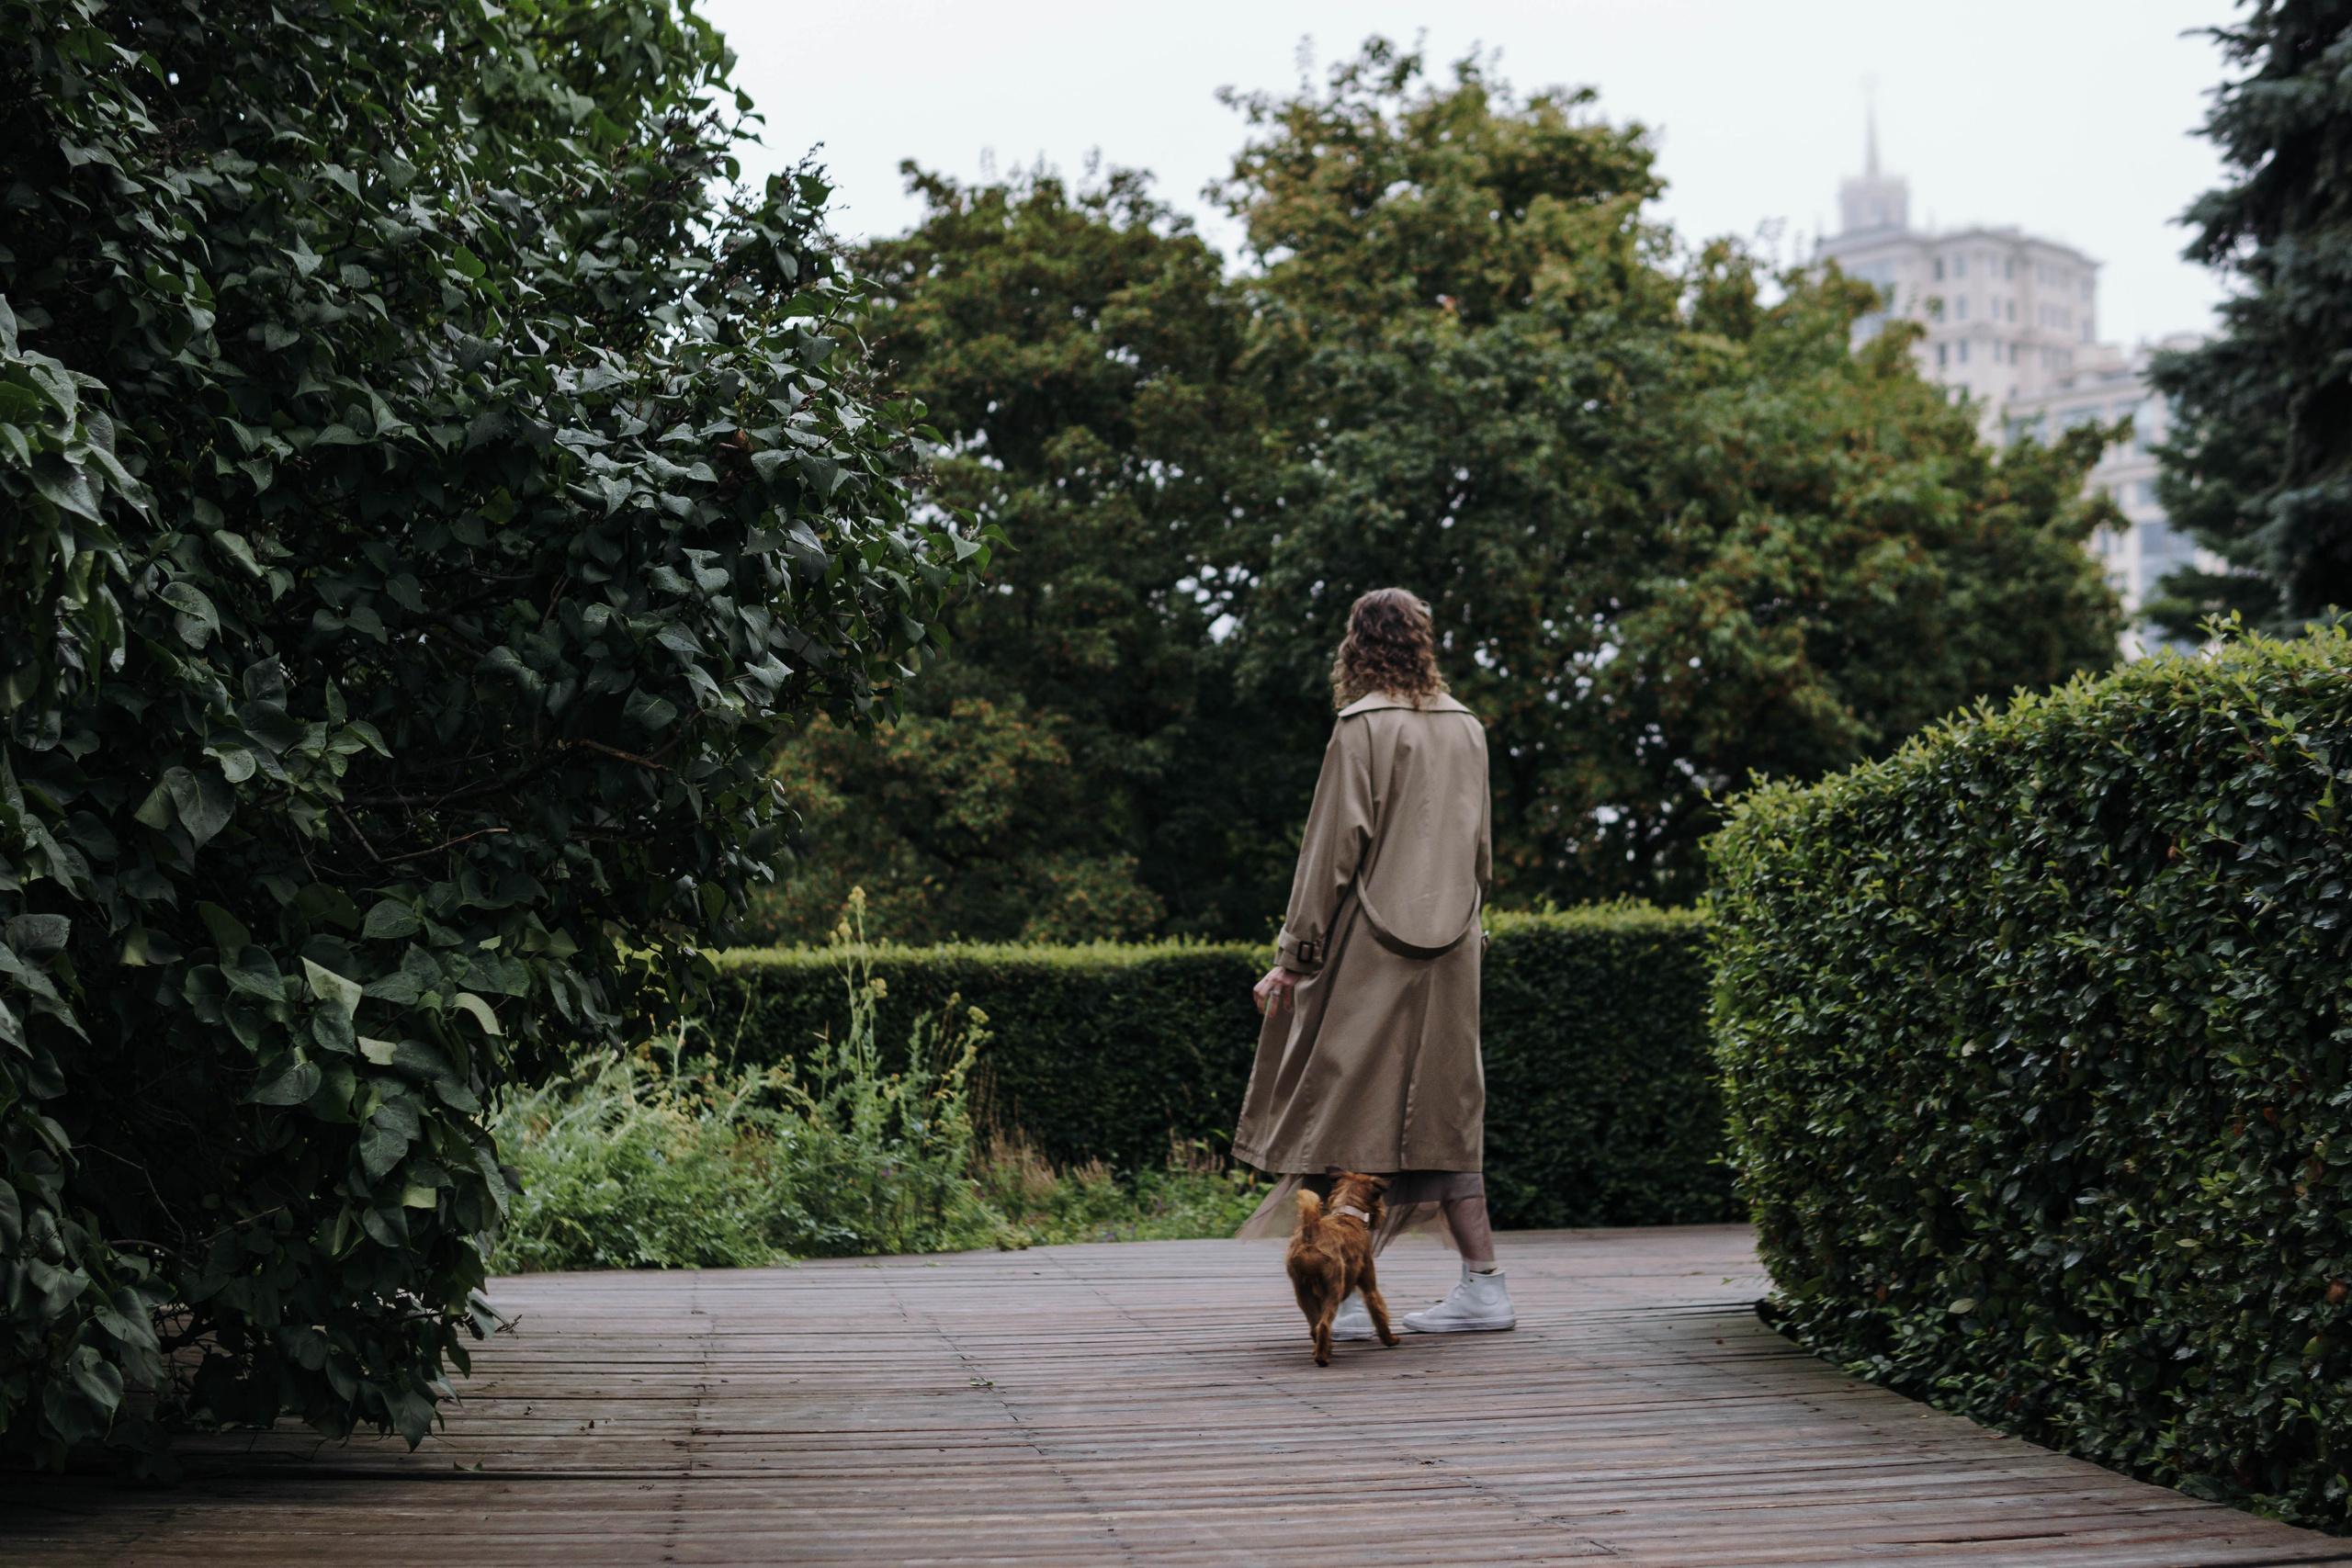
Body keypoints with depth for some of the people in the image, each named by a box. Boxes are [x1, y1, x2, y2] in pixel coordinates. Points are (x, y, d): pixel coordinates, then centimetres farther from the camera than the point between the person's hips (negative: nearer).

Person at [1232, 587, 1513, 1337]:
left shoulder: (1363, 725, -9)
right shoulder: (1467, 728, 10)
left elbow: (1334, 846, -11)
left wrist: (1296, 955, -7)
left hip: (1369, 954, -6)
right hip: (1449, 953, 6)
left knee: (1344, 1114, -2)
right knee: (1442, 1116, 11)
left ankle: (1347, 1296, -6)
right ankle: (1483, 1284, 9)